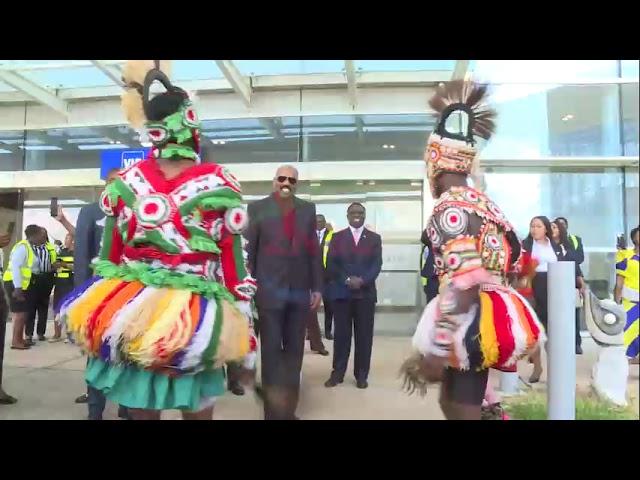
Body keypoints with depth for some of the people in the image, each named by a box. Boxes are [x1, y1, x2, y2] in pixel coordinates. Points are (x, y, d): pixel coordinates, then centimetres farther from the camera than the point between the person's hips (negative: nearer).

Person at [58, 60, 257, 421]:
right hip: (193, 327, -2)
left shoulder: (124, 184, 1)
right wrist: (245, 347, -2)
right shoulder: (221, 185, -9)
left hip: (129, 323, 3)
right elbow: (235, 270, -9)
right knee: (197, 413, 15)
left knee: (141, 413, 18)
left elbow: (107, 261, 6)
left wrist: (102, 326, 18)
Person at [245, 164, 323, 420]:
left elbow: (314, 250, 9)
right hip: (270, 290, -3)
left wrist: (317, 287, 6)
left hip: (300, 290, 4)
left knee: (294, 350, 11)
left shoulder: (307, 209, 10)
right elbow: (247, 250, -1)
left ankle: (289, 408, 24)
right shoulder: (257, 208, 1)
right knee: (271, 349, 4)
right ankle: (273, 410, 15)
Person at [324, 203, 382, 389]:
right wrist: (346, 280, -14)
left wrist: (362, 280, -16)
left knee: (364, 335, 3)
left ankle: (361, 375, 13)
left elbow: (377, 264, 0)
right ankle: (337, 373, 13)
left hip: (366, 292, 0)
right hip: (341, 292, 0)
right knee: (341, 334, 4)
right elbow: (331, 264, 0)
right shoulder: (337, 237, 9)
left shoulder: (374, 238, 9)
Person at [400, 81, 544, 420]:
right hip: (482, 322, 9)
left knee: (461, 410, 2)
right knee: (452, 402, 20)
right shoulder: (479, 200, 14)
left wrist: (434, 352, -25)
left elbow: (462, 285, -25)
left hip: (470, 326, -9)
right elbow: (510, 259, 17)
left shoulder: (451, 205, -16)